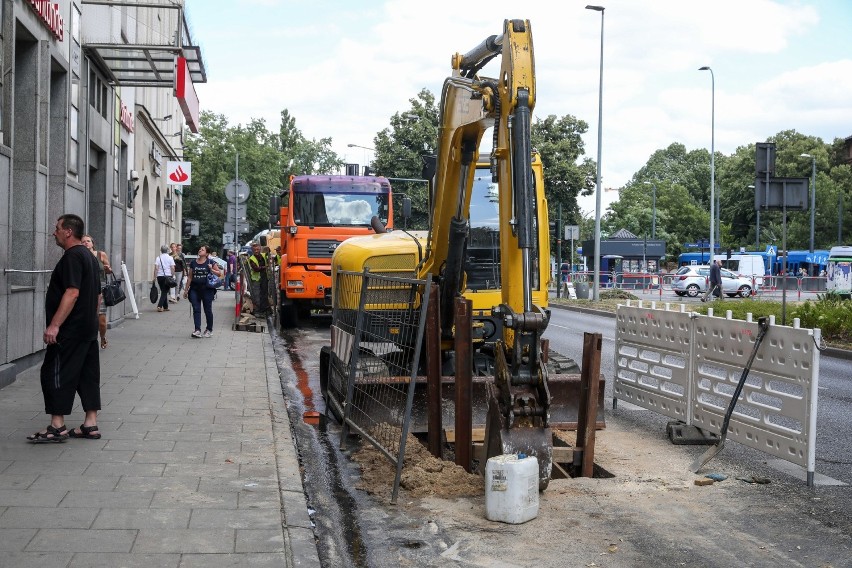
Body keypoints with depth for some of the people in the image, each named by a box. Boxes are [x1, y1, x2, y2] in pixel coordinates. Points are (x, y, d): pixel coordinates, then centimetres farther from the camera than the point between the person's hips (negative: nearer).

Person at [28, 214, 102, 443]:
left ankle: (57, 426, -3)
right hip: (89, 328, 10)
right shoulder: (89, 256, 17)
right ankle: (90, 424, 12)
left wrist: (54, 325, -26)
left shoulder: (72, 257, -15)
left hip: (70, 330, -10)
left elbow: (72, 293, -25)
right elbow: (96, 295, 22)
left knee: (54, 373, -4)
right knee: (88, 374, 9)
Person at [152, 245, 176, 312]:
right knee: (165, 292, -3)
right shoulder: (170, 258, 0)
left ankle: (165, 307, 16)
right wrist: (172, 276, 5)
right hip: (168, 276, -2)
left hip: (160, 276, 2)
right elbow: (172, 268, -4)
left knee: (163, 291, 13)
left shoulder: (158, 258, 2)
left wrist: (155, 277, -2)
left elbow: (156, 268, -4)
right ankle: (159, 306, -18)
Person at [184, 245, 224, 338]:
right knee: (196, 309, -4)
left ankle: (209, 330, 17)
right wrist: (186, 289, 13)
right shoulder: (193, 263, 10)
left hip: (207, 289, -3)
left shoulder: (211, 262, 0)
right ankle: (197, 330, -5)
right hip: (194, 289, 3)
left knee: (208, 310, 4)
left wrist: (211, 269, -16)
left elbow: (219, 274, 1)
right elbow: (190, 277, 15)